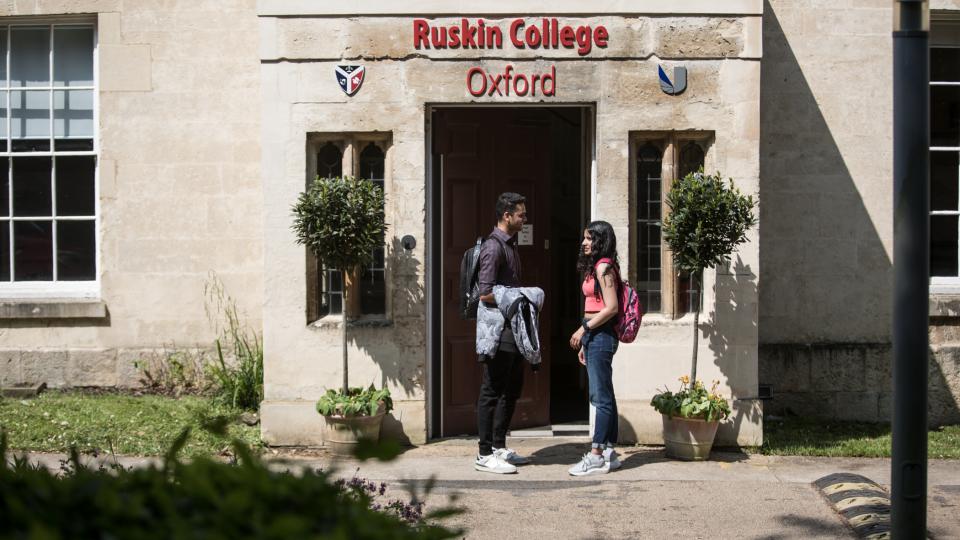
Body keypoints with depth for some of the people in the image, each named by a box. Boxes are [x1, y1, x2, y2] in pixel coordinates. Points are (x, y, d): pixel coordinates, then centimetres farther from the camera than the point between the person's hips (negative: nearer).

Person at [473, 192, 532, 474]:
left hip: (512, 328, 10)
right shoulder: (493, 247, -15)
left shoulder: (510, 245, 16)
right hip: (498, 329, -10)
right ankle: (485, 454, 2)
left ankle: (499, 447, 24)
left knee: (512, 388, 15)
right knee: (492, 391, -4)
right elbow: (486, 294, -22)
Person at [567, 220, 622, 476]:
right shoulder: (596, 267, 17)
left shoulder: (603, 267, -11)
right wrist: (585, 342, 18)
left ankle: (596, 456, -6)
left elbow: (611, 308, -18)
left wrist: (584, 328, -15)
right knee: (604, 396, 11)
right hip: (594, 337, 10)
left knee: (601, 397, -7)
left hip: (601, 336, -10)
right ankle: (608, 452, 16)